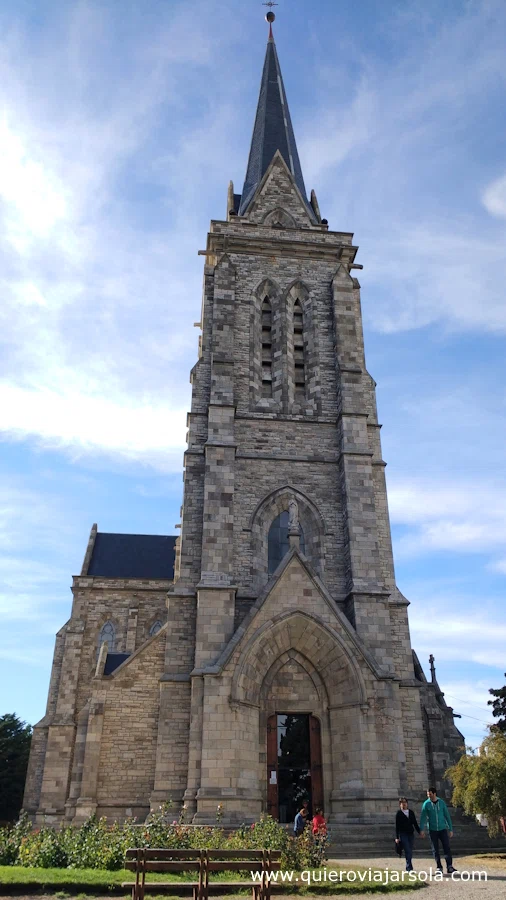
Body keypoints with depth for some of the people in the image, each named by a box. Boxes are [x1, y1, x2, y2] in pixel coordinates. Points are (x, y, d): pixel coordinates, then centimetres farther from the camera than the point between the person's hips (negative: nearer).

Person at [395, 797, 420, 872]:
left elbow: (415, 823, 15)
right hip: (403, 834, -4)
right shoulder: (399, 813, -2)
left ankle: (408, 868, 18)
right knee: (408, 851, -12)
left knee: (410, 852, 7)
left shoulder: (411, 812, 10)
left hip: (411, 834, 4)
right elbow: (397, 826, -3)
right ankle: (410, 868, -10)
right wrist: (397, 837, -6)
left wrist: (419, 832, 7)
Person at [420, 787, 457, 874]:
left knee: (447, 847, -8)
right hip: (432, 830, 0)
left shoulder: (442, 803, -1)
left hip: (443, 829, 0)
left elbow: (447, 816, 4)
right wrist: (422, 829, -18)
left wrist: (451, 829, 2)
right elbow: (423, 817, -8)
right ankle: (439, 868, 13)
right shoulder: (426, 804, -4)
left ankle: (449, 867, -7)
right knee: (435, 849, 3)